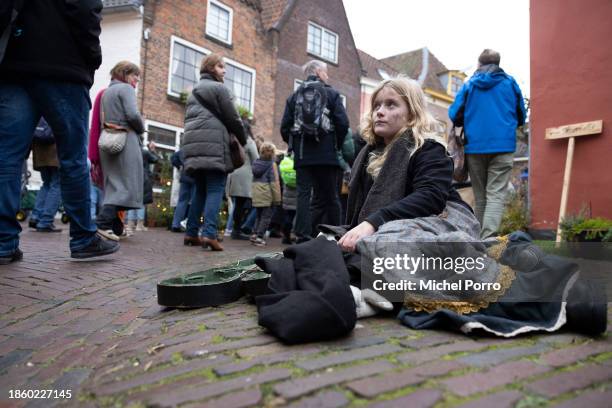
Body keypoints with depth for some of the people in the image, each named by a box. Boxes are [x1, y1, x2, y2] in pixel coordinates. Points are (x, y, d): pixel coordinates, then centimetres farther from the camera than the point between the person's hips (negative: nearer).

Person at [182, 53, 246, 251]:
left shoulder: (194, 91, 27)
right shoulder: (219, 88, 1)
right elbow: (233, 118, -1)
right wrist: (243, 140, 11)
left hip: (193, 143, 8)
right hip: (214, 144, -8)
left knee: (200, 190, 12)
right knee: (215, 190, -9)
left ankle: (191, 233, 11)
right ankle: (209, 234, -19)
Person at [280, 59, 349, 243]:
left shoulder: (294, 96, 11)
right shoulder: (332, 94, 3)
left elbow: (285, 127, 3)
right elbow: (343, 124, -6)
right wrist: (337, 145, 9)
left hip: (302, 155, 2)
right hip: (326, 154, -2)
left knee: (303, 195, 3)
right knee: (329, 197, 6)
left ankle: (303, 235, -3)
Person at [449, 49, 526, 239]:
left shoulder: (469, 84, 9)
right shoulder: (510, 83, 11)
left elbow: (454, 116, 3)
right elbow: (521, 117, 17)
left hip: (475, 147, 1)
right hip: (503, 146, -1)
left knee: (480, 197, 10)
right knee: (496, 195, -7)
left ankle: (479, 240, 15)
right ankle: (488, 239, -23)